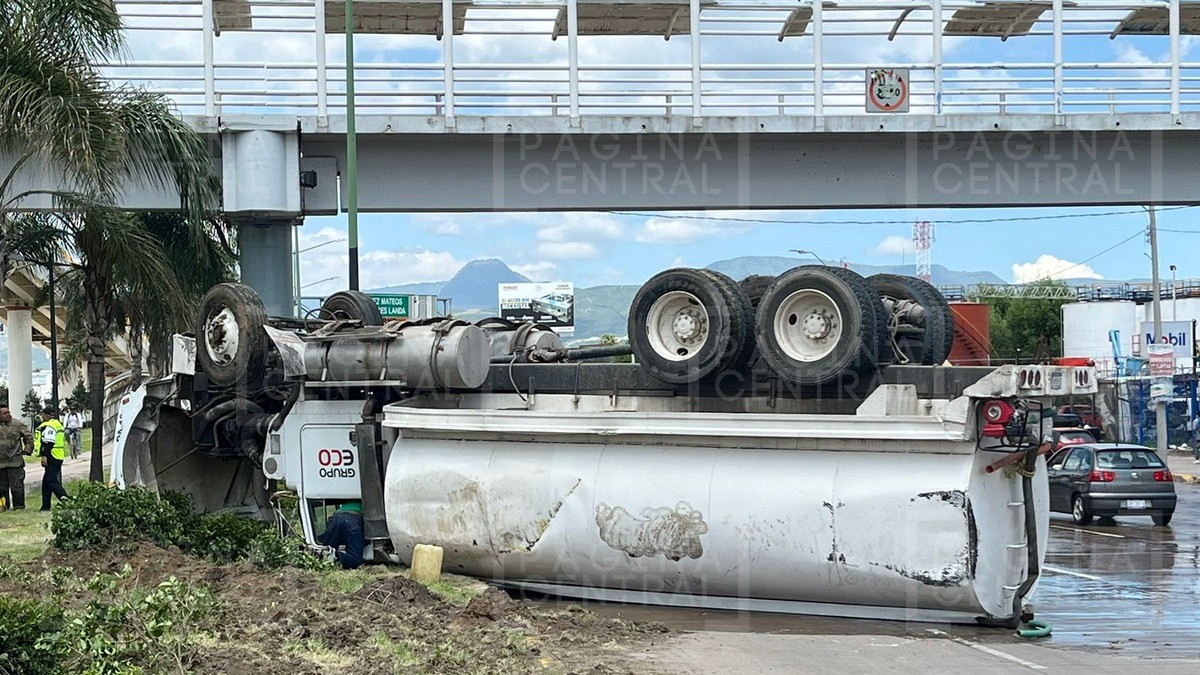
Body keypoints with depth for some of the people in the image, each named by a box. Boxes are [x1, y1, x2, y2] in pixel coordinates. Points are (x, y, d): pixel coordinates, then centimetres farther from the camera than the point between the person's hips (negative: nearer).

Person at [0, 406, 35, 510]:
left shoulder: (18, 424, 1)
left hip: (15, 462, -3)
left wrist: (27, 449, 1)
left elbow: (29, 437, 8)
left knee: (16, 485, -3)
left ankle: (19, 506, 5)